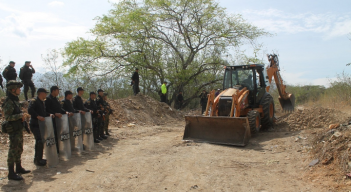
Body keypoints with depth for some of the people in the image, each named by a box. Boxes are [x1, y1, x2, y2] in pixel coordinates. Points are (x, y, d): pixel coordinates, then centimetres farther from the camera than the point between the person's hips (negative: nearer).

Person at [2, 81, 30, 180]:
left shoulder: (15, 100, 12)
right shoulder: (9, 102, -18)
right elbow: (8, 117, -23)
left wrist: (21, 116, 7)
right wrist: (20, 116, -19)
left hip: (19, 129, 10)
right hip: (13, 130, -10)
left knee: (19, 149, 18)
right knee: (13, 151, -3)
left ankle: (19, 168, 32)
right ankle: (11, 173, 5)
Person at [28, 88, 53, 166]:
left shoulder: (43, 102, 16)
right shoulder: (34, 101, -11)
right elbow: (30, 110, -24)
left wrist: (49, 114, 3)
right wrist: (38, 116, -31)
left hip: (41, 124, 9)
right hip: (34, 124, -9)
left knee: (40, 141, 15)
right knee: (40, 141, -15)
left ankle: (39, 158, 26)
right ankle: (37, 160, -6)